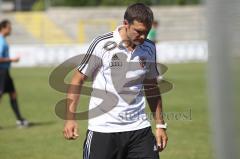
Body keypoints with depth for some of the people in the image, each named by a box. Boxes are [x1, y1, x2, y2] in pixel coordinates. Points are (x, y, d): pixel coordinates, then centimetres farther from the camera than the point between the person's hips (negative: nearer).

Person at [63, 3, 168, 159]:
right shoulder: (102, 44, -9)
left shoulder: (149, 48, 6)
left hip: (138, 128, 4)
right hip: (102, 129, -4)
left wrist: (160, 125, 14)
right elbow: (78, 80, -3)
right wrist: (71, 118, -11)